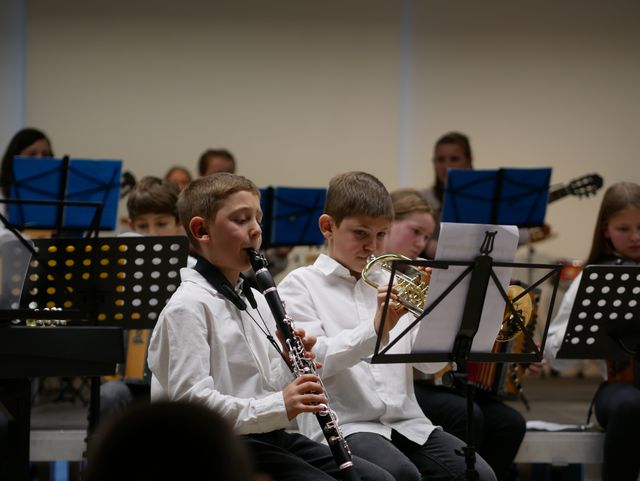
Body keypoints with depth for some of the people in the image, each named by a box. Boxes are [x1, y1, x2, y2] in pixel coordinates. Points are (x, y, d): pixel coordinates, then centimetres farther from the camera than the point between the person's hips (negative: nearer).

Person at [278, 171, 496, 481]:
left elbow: (430, 363, 11)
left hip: (406, 422, 5)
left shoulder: (389, 282, 19)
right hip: (342, 424, -5)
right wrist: (375, 329, -26)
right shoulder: (301, 284, 4)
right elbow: (310, 362, -13)